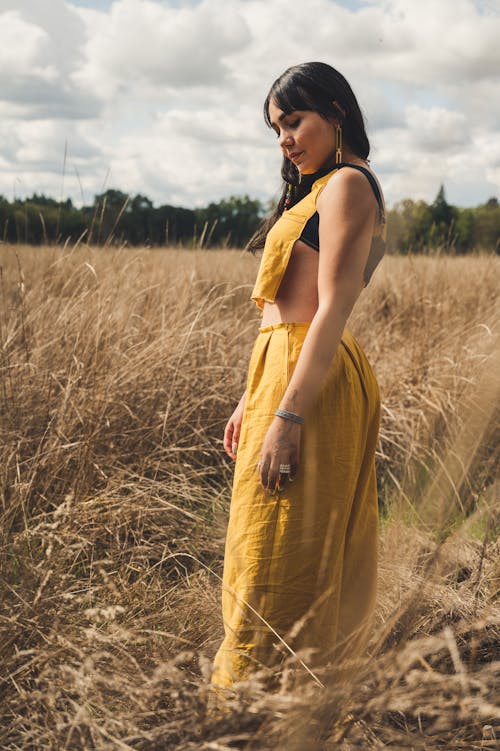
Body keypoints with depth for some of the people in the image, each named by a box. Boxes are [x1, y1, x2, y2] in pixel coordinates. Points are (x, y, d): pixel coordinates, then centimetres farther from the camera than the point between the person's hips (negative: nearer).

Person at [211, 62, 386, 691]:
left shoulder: (347, 184, -9)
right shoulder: (318, 189, 21)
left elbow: (333, 309, -19)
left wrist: (286, 415, -24)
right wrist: (250, 401, 19)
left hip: (309, 382, -10)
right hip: (284, 373, 10)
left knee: (276, 566, -4)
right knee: (314, 563, 15)